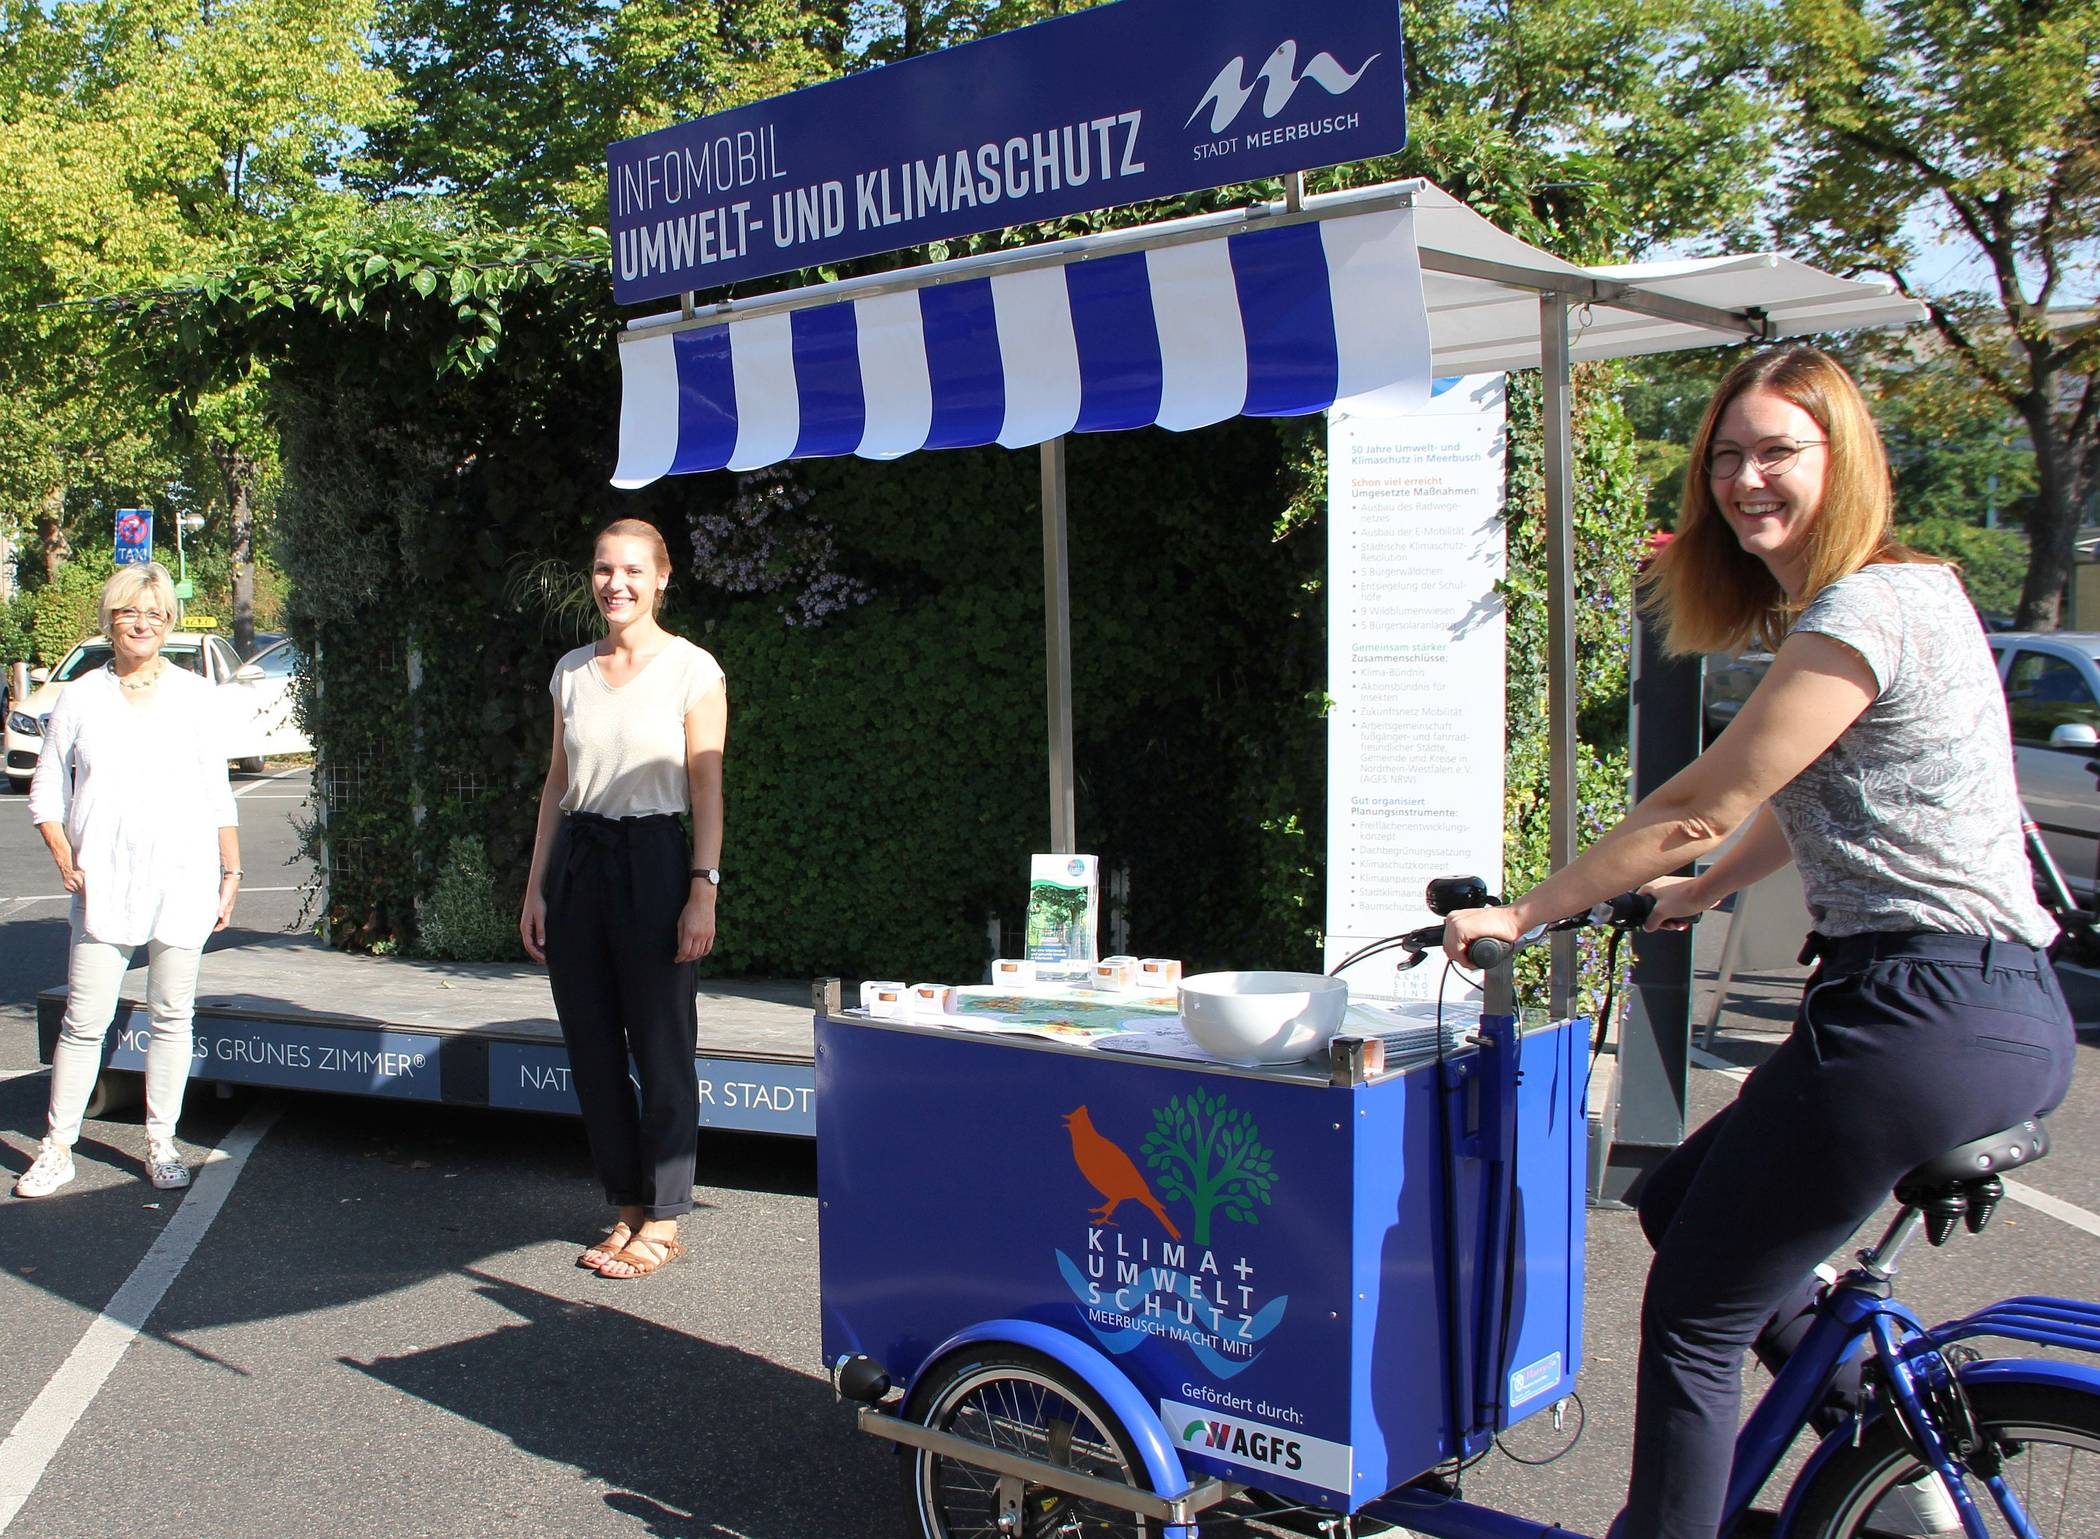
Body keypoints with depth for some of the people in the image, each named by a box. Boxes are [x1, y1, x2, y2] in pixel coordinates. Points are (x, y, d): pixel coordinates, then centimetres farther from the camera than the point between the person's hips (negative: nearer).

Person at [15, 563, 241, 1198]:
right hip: (104, 884, 0)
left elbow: (218, 794, 10)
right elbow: (46, 791, 10)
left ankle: (161, 1141, 17)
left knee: (171, 1016, 6)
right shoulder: (79, 698, 6)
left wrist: (231, 871, 5)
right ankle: (57, 1147, 11)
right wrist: (66, 861, -2)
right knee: (85, 1019, -2)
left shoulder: (194, 695, 8)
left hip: (184, 881, 1)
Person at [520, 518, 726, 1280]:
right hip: (577, 860, 5)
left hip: (652, 860, -5)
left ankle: (663, 1220, 11)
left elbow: (707, 790, -6)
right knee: (591, 1045, 8)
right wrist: (537, 887, 10)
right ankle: (627, 1206, 21)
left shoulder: (692, 670, -4)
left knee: (661, 1047, 0)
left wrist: (703, 891, -12)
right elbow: (557, 783, 14)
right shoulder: (572, 671, 11)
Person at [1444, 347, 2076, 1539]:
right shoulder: (1898, 593, 17)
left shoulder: (1865, 611, -15)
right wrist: (1701, 892, 32)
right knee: (1682, 1201, 21)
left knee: (1694, 1317, -1)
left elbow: (1699, 807, -14)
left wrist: (1521, 914, -4)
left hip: (1927, 1014, -10)